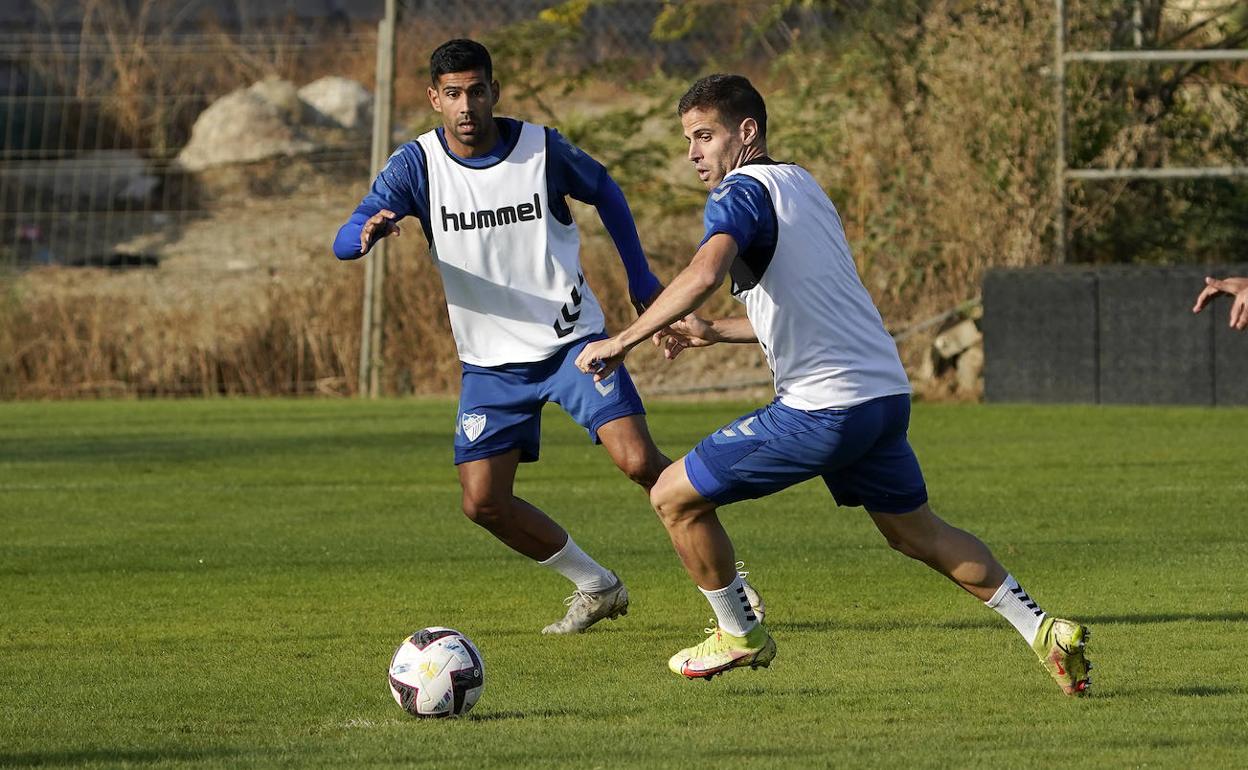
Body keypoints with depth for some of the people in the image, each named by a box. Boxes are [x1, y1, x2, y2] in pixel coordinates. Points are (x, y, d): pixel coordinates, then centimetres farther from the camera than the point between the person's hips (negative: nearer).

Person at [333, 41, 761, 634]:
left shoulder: (543, 149, -9)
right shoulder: (416, 165, -8)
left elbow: (604, 191, 12)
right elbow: (343, 242, -16)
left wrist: (640, 279, 11)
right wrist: (369, 232, -41)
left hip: (572, 341, -2)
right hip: (490, 363, 2)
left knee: (639, 461, -19)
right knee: (484, 502, -5)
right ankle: (596, 588, 16)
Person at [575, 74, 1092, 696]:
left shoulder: (740, 193, -9)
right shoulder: (802, 184, 19)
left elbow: (704, 274, -31)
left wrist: (622, 340, -27)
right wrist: (714, 333, 27)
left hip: (820, 408, -9)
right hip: (886, 392, 9)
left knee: (674, 497, 3)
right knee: (917, 533, 23)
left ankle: (739, 635, 17)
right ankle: (1045, 633, 17)